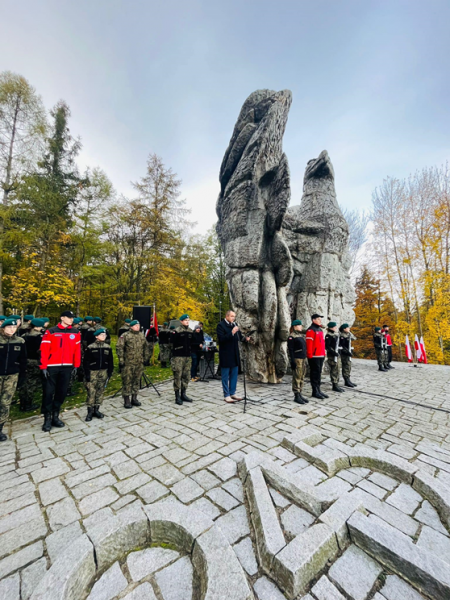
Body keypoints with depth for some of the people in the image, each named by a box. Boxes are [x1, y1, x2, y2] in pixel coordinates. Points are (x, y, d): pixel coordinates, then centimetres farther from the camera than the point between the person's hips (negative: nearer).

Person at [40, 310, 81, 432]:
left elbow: (77, 350, 6)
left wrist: (76, 366, 3)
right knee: (49, 392, 2)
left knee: (62, 392, 10)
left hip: (67, 367, 3)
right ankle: (47, 418, 15)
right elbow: (44, 350, -5)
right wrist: (43, 366, -9)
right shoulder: (50, 332, -2)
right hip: (52, 367, -3)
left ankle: (55, 416, 25)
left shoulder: (75, 333, 6)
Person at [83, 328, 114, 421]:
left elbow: (110, 361, 8)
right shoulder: (90, 348, -7)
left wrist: (110, 372, 4)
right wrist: (87, 374, -9)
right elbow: (86, 361, -6)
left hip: (103, 372, 4)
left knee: (100, 391, 10)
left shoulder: (108, 347, 3)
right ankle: (90, 411, 10)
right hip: (92, 372, -3)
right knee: (91, 391, -2)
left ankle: (96, 410, 22)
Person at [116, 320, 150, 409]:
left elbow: (146, 347, 20)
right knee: (127, 381, 1)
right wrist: (121, 360, -13)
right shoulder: (125, 336, -6)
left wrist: (146, 358, 17)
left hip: (139, 364, 6)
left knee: (137, 381, 12)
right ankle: (126, 400, 13)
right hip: (128, 364, -5)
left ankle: (134, 398, 26)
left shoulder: (141, 336, 13)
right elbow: (119, 348, -9)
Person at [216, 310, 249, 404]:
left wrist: (245, 338, -7)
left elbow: (239, 336, 14)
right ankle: (226, 395, 16)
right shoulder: (221, 325, -11)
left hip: (235, 354, 7)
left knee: (234, 375, 14)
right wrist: (232, 333, -28)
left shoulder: (234, 325, 9)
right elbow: (221, 339, -20)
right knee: (225, 376, 4)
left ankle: (232, 393, 27)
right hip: (225, 355, -7)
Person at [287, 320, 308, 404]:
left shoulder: (300, 335, 17)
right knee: (296, 378, -4)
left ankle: (300, 394, 20)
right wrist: (292, 361, -17)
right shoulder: (291, 336, -8)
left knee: (301, 378, 11)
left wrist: (305, 358, 19)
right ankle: (296, 396, 3)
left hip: (303, 359, 8)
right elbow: (290, 349, -13)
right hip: (297, 359, -8)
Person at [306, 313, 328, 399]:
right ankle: (315, 392, 8)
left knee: (319, 373, 14)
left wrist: (324, 354, 19)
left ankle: (318, 390, 22)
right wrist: (310, 355, -18)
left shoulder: (320, 330, 17)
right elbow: (309, 344, -16)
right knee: (315, 373, -1)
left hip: (321, 356, 9)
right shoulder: (311, 330, -12)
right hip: (314, 356, -9)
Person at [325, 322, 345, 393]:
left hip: (338, 354, 9)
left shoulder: (337, 334, 14)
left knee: (337, 370, 13)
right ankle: (334, 386, 4)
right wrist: (333, 352, -24)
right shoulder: (328, 336, -13)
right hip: (332, 356, -9)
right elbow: (327, 346, -19)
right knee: (334, 370, -4)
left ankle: (336, 385, 23)